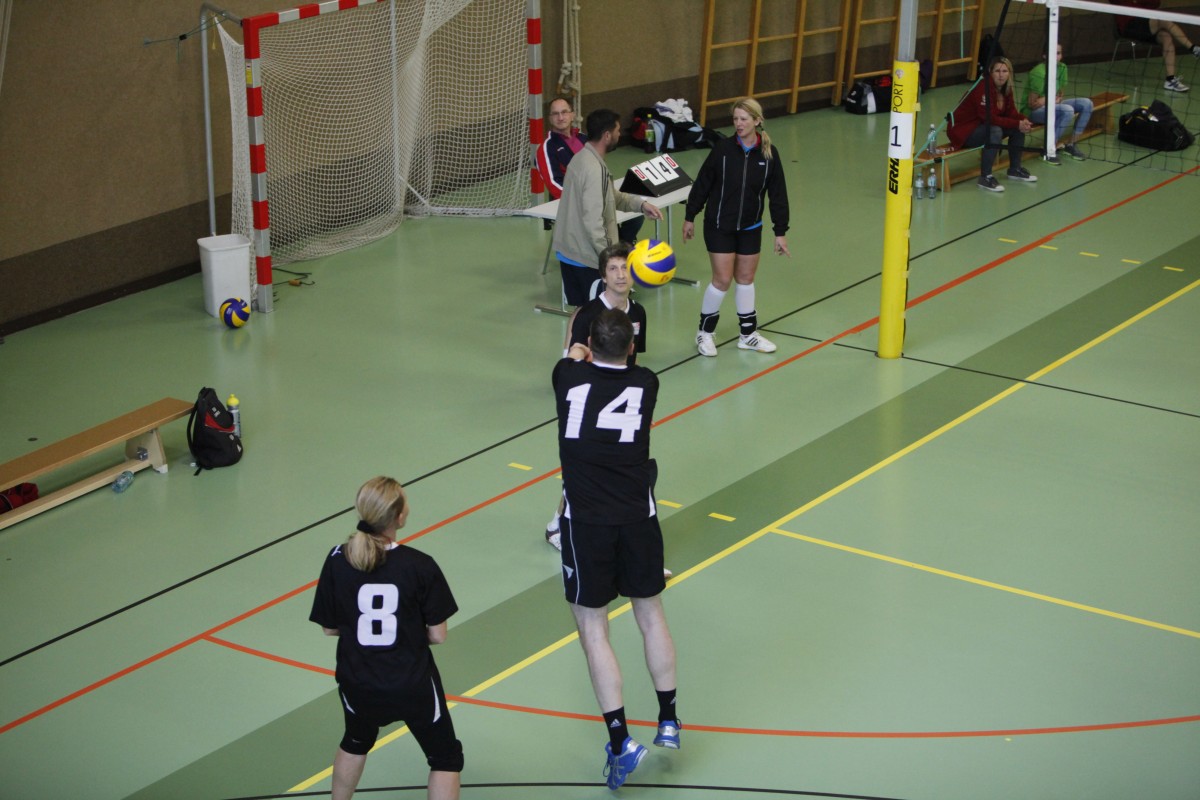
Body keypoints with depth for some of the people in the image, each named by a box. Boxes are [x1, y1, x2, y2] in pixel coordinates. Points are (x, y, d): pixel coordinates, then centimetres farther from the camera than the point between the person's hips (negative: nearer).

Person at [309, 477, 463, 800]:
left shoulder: (338, 561, -13)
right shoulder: (420, 566, -19)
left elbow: (329, 628, -2)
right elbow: (437, 636, -12)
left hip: (357, 684, 3)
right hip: (413, 685, -3)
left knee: (356, 743, 34)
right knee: (445, 758, 18)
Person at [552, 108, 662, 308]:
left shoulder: (583, 158, 8)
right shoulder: (593, 169, -23)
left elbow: (611, 195, 19)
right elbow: (593, 221, -27)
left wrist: (641, 203, 6)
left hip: (568, 251, 10)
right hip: (587, 256, -10)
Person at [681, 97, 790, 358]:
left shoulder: (769, 153, -6)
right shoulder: (723, 148, -12)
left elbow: (778, 195, -1)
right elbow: (702, 184, -5)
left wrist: (780, 232, -1)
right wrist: (690, 218, -1)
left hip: (750, 227, 3)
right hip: (719, 226, -3)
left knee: (745, 279, 13)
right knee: (723, 279, -2)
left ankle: (748, 334, 26)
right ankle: (705, 332, 15)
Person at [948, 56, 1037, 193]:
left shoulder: (1006, 88, 1)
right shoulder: (984, 87, -25)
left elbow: (1010, 112, 3)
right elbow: (989, 118, -31)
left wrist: (1024, 120, -19)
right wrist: (1017, 124, -29)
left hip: (985, 126, 9)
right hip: (963, 130, -9)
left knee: (1019, 128, -2)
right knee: (995, 131, -35)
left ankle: (1015, 169, 12)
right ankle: (985, 177, -27)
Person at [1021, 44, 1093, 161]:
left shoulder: (1062, 68, 0)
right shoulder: (1039, 73, -23)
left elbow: (1059, 95, 9)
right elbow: (1032, 104, -22)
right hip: (1032, 111, -8)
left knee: (1086, 103, -5)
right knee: (1068, 110, -33)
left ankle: (1071, 144, 1)